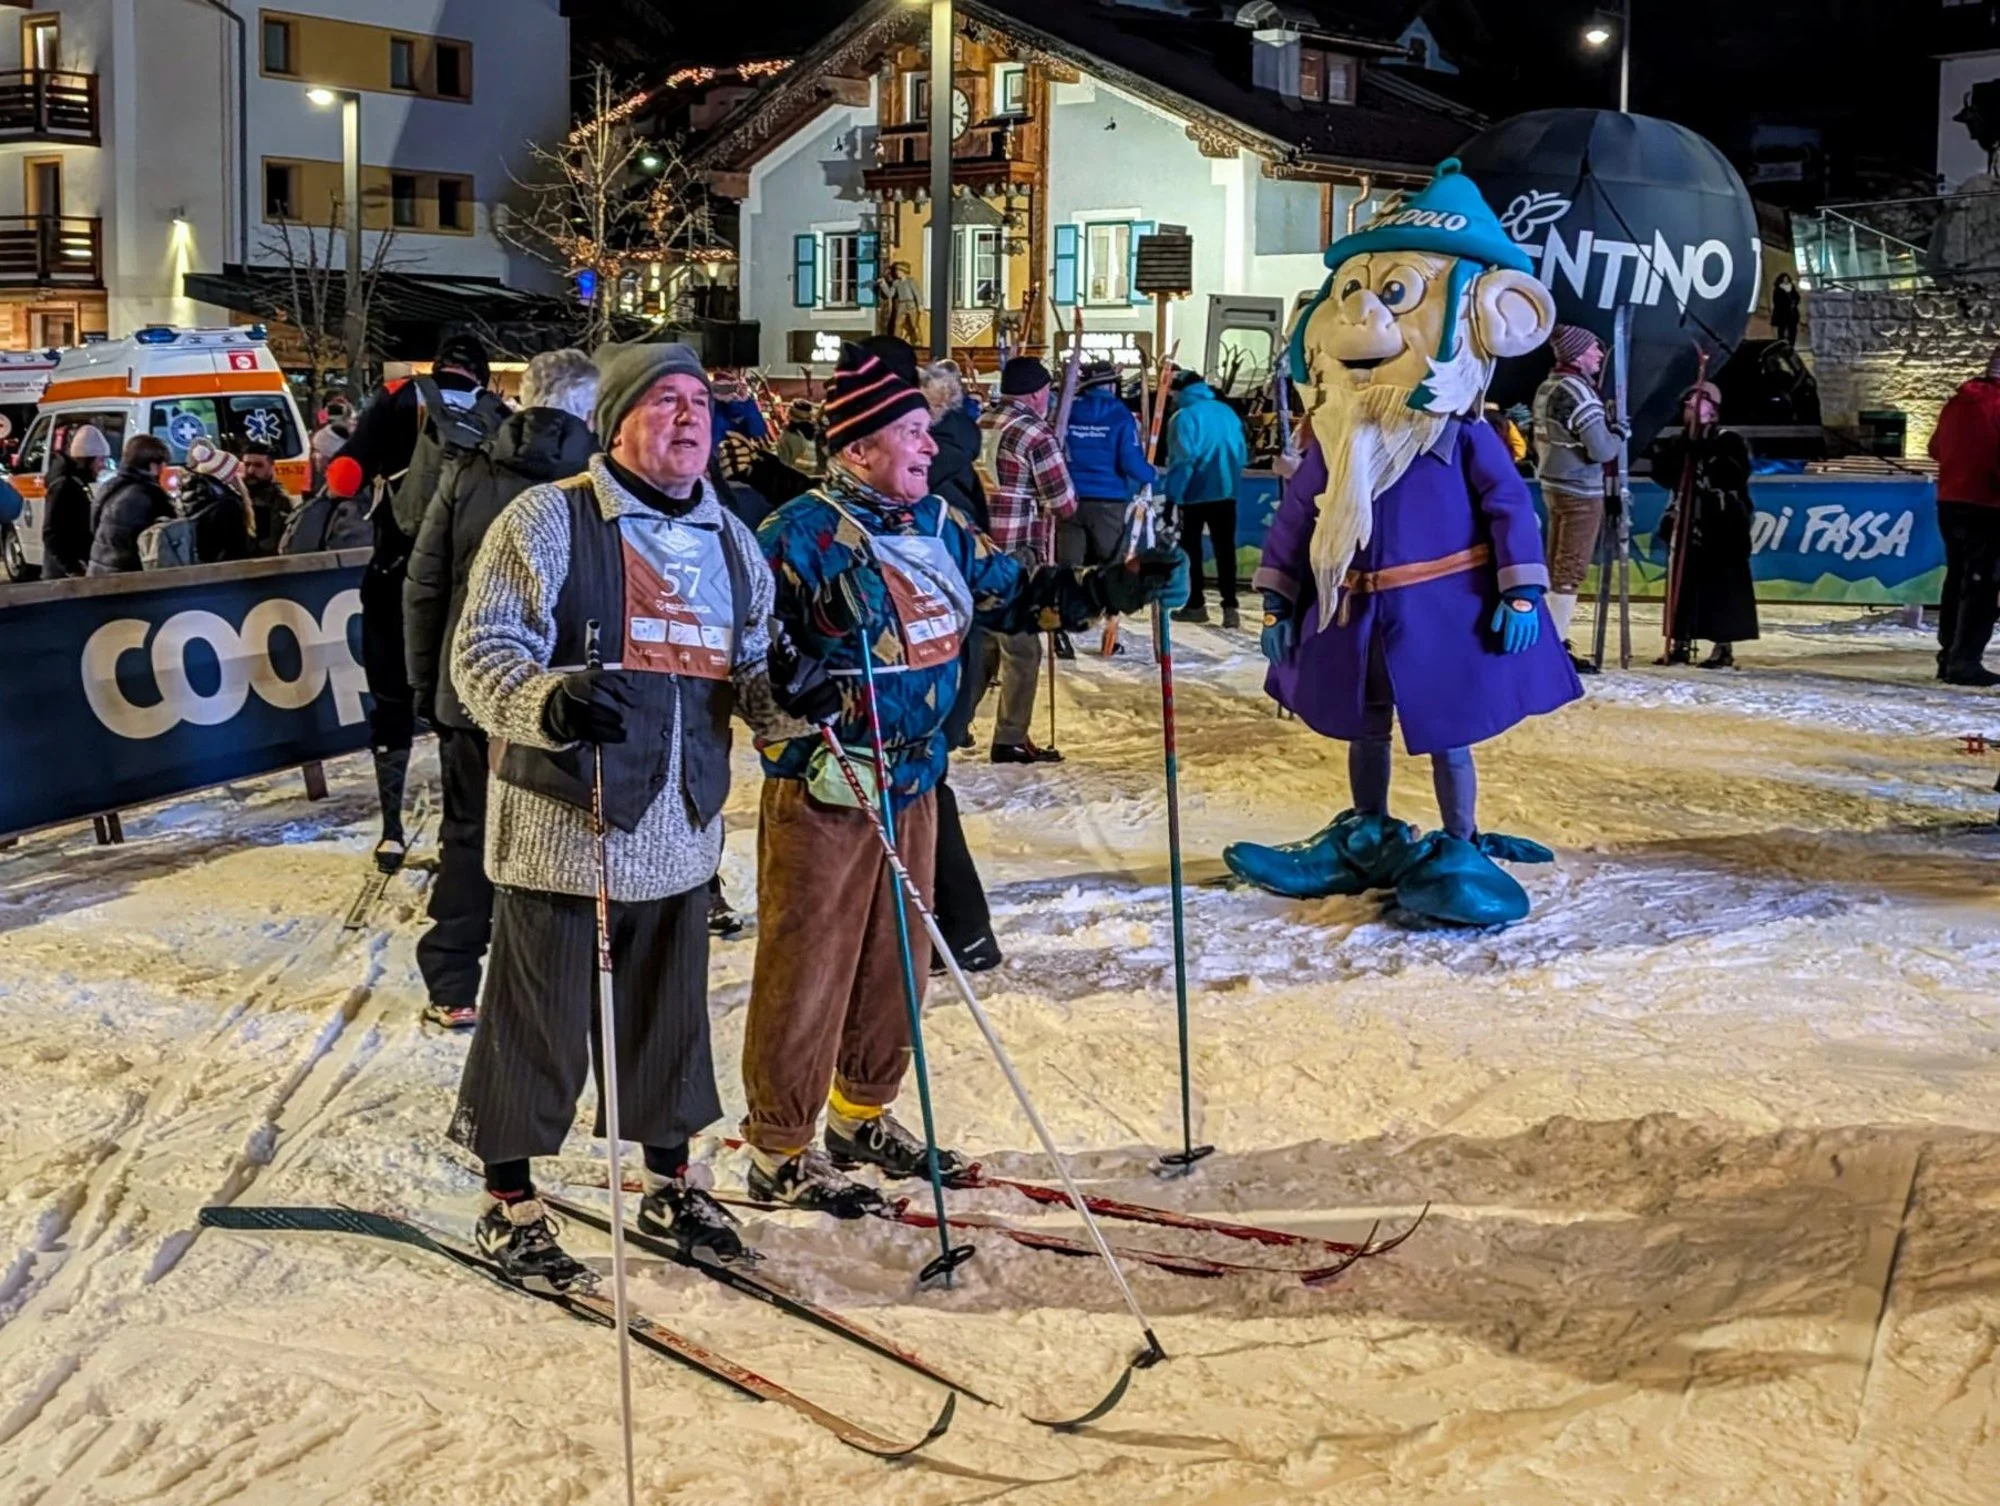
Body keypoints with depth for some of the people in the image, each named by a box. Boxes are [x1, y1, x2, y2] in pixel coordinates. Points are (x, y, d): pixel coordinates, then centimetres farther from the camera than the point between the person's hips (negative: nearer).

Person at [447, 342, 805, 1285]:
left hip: (681, 830, 6)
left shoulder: (731, 541, 11)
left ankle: (669, 1185, 35)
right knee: (538, 1022, 4)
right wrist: (550, 700, -33)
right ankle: (508, 1203, 22)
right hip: (562, 826, -5)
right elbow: (482, 654, -13)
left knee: (672, 1016, 17)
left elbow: (752, 670, 16)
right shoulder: (548, 520, -8)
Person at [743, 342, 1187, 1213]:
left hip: (913, 783, 8)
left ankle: (864, 1117, 34)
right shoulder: (801, 533, -15)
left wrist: (1120, 587, 8)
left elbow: (1015, 595, 17)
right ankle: (779, 1150, 13)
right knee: (807, 972, 0)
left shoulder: (938, 526, 8)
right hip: (820, 791, -8)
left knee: (897, 962, 17)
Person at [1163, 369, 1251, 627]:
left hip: (1195, 494, -5)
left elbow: (1181, 460, -16)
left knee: (1191, 549, 9)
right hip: (1225, 493, 5)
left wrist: (1172, 495, -11)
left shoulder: (1184, 416, -12)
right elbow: (1242, 454, 9)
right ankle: (1229, 606, -3)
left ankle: (1196, 604, 11)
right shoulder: (1227, 412, 5)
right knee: (1225, 548, 5)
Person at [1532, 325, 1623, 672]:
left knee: (1556, 567, 15)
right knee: (1572, 570, -5)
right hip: (1580, 491, -9)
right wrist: (1617, 437, -2)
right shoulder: (1579, 393, -18)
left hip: (1553, 486, 9)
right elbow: (1601, 450, -20)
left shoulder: (1547, 388, 9)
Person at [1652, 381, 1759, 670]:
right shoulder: (1677, 442, 10)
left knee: (1722, 584, -3)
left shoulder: (1729, 441, -3)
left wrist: (1705, 451, -19)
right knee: (1684, 582, 7)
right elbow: (1663, 476, -3)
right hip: (1687, 524, 5)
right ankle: (1681, 643, 15)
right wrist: (1682, 447, -14)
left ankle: (1724, 647, 2)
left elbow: (1735, 475, -19)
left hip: (1722, 527, -5)